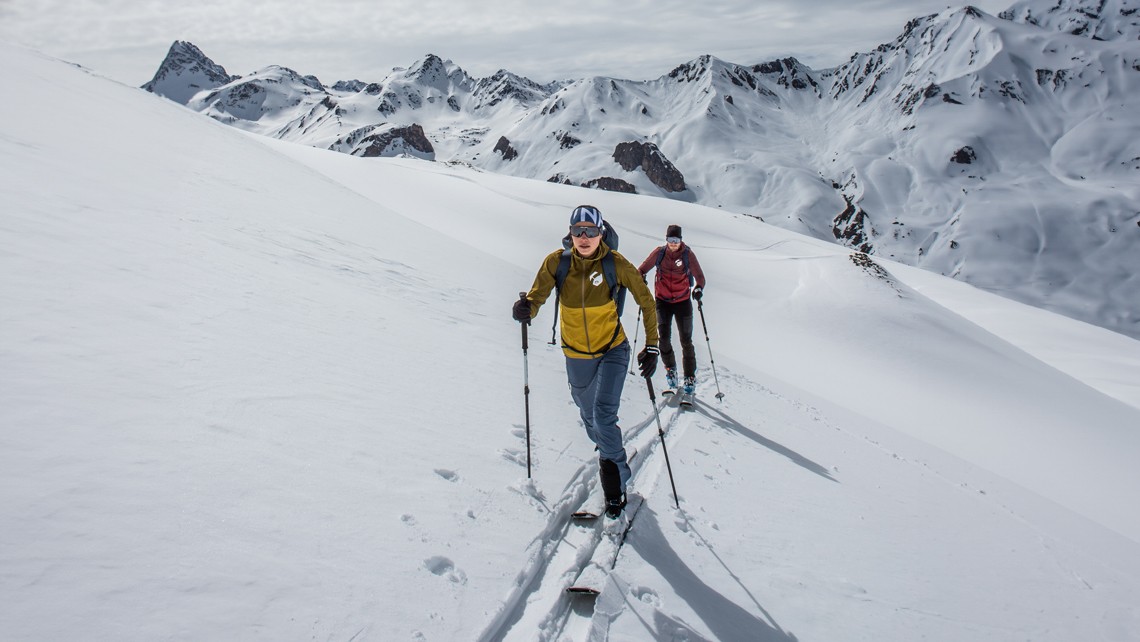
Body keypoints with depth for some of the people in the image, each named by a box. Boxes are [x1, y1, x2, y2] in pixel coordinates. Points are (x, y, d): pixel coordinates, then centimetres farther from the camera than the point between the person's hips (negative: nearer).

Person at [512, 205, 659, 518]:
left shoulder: (615, 263, -16)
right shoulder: (556, 262, -13)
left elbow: (646, 301, -8)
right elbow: (536, 297, -14)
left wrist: (651, 347, -10)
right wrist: (525, 309, -39)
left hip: (612, 351, -3)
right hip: (576, 354, 3)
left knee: (603, 416, -18)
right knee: (588, 414, 20)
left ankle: (616, 479, 6)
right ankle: (607, 452, 53)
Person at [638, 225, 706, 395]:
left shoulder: (688, 254, -9)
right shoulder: (659, 253, -5)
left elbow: (699, 277, -10)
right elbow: (643, 269, 2)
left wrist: (699, 289, -32)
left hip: (683, 301, -1)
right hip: (662, 301, 1)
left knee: (686, 341, 2)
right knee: (664, 338, -6)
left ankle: (690, 378, 12)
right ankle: (670, 369, 18)